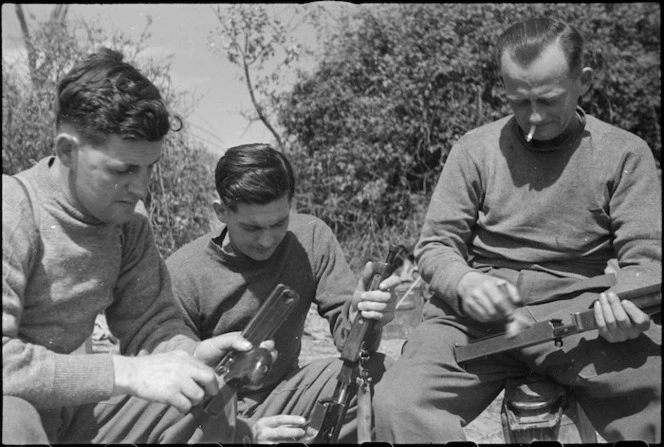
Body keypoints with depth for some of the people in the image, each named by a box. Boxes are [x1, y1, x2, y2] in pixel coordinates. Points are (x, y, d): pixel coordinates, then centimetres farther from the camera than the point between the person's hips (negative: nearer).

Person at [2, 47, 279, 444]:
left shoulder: (129, 218, -1)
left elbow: (150, 325, 2)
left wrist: (194, 354, -20)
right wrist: (127, 373, -34)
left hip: (70, 408, 6)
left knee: (212, 398, -5)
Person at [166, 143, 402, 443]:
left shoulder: (311, 238, -8)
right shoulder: (181, 277, -19)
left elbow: (345, 332, -8)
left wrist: (359, 314, -33)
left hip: (285, 392, 3)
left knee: (383, 376, -20)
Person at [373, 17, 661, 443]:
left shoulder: (624, 153, 7)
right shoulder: (476, 149, 8)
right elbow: (436, 245, 7)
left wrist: (625, 301, -23)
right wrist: (464, 283, -17)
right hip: (479, 313, 1)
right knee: (398, 404, -27)